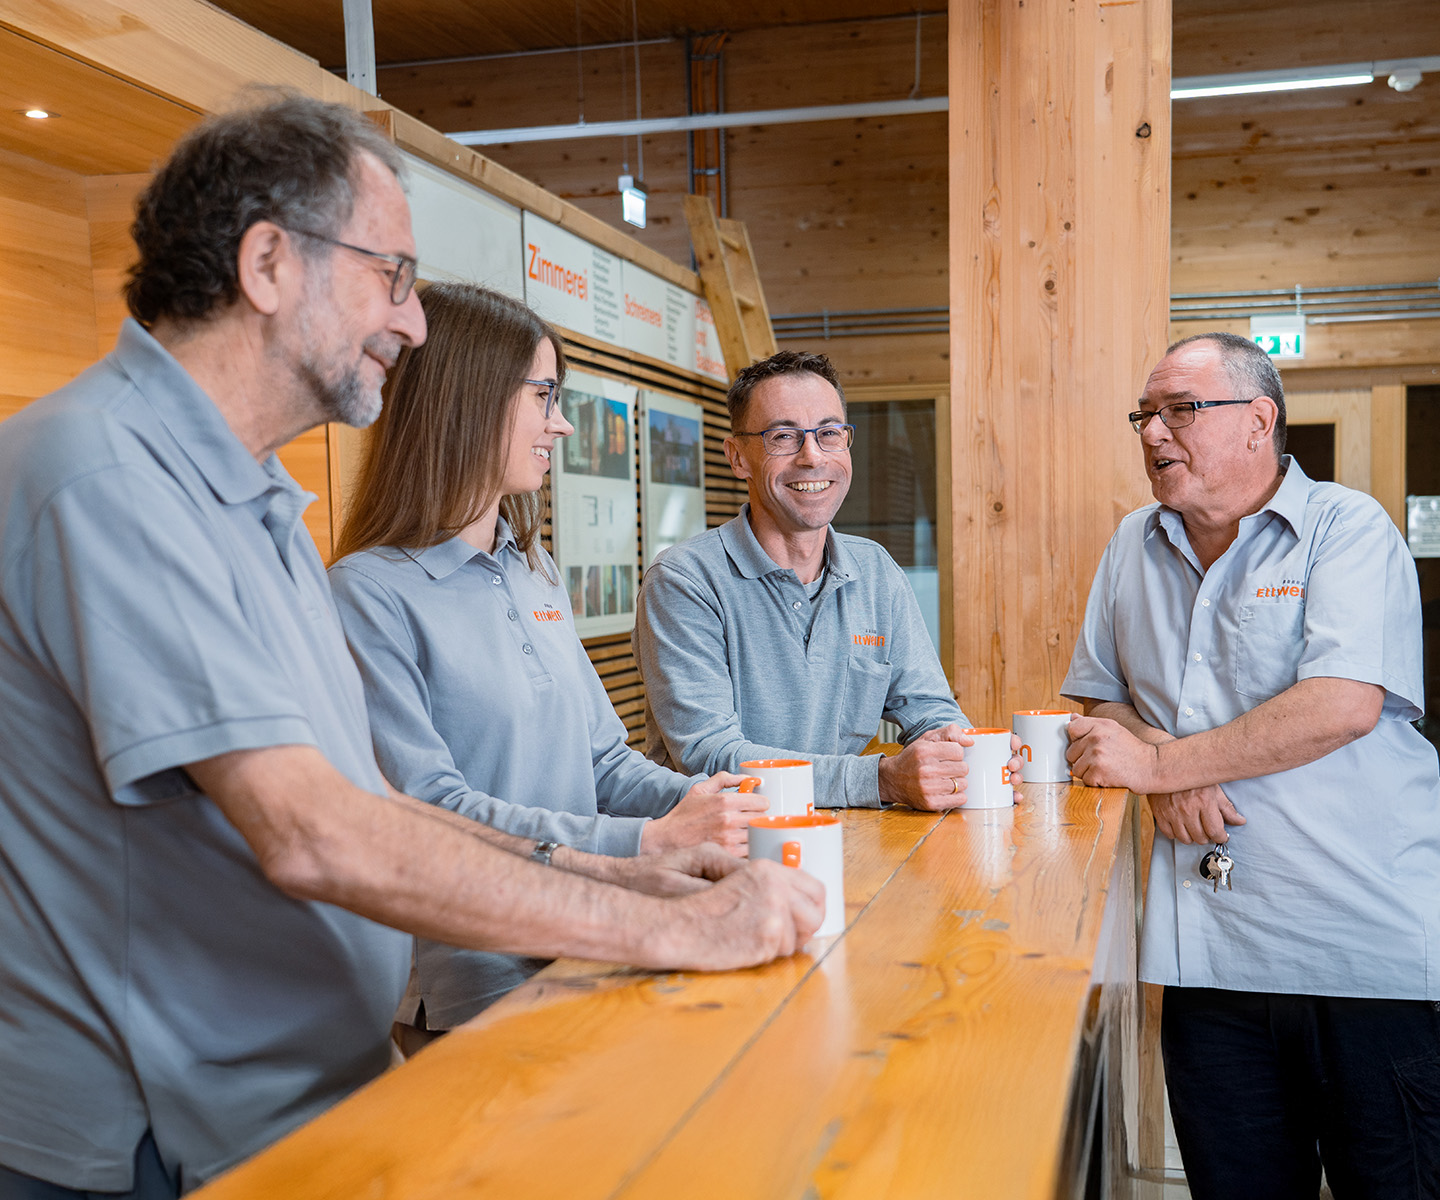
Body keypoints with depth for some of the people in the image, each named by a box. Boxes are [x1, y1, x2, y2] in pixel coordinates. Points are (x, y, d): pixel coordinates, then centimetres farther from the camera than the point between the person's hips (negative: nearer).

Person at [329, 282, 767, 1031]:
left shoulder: (537, 574, 16)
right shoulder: (370, 592, -10)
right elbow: (428, 812, -17)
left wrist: (704, 807, -1)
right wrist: (649, 840, -22)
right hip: (480, 990, -7)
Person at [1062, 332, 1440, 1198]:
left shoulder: (1348, 528, -4)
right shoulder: (1135, 548, 13)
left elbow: (1344, 705, -18)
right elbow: (1101, 698, 15)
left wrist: (1159, 763, -14)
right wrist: (1167, 786, -6)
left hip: (1369, 942, -4)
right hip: (1209, 953, 5)